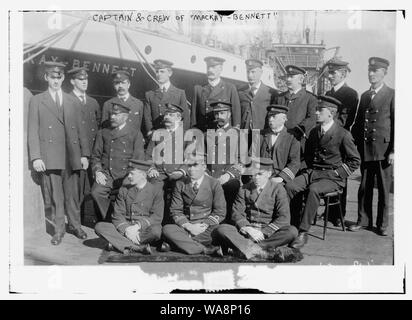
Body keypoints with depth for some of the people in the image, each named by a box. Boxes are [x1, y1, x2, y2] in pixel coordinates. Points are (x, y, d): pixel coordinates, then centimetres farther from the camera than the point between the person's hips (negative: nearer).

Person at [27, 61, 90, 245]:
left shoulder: (71, 101, 16)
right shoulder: (37, 101, 8)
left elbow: (80, 129, 14)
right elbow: (32, 131, 3)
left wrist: (84, 154, 6)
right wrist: (36, 157, -6)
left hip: (72, 156, 2)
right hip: (50, 157, -2)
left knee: (73, 193, 6)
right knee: (55, 195, 1)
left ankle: (75, 225, 20)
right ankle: (59, 229, 14)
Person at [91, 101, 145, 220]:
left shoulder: (135, 134, 7)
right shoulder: (103, 133, 18)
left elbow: (139, 159, 2)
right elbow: (95, 156, 18)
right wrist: (97, 171, 0)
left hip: (126, 176, -2)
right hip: (106, 174, 3)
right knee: (96, 192, -26)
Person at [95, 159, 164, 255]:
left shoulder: (156, 192, 0)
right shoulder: (124, 190, 10)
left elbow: (157, 217, -7)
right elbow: (117, 215, 3)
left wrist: (138, 226, -22)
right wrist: (126, 229, -18)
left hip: (144, 230, -3)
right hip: (124, 228, 3)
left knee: (156, 231, -38)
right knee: (99, 226, -20)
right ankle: (137, 247, -32)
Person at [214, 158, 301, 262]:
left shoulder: (278, 189, 3)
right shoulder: (245, 189, 10)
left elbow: (284, 218, -6)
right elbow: (237, 213, 3)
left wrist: (264, 232, -18)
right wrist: (246, 228, -17)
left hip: (269, 231, -1)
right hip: (247, 231, 1)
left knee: (292, 231, -30)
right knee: (221, 229, -26)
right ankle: (265, 252, -40)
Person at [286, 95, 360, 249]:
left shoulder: (343, 134, -6)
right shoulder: (314, 132, 13)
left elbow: (355, 160, 0)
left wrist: (338, 174, -8)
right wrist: (311, 169, 13)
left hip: (333, 176, -6)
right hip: (313, 172, 6)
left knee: (314, 189, -35)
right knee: (289, 186, -21)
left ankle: (303, 232, -30)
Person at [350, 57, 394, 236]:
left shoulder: (392, 95, -2)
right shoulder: (364, 96, 15)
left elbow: (396, 125, -6)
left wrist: (393, 151, -11)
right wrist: (355, 145, 8)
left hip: (384, 149, -4)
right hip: (365, 150, 4)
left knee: (384, 189, 5)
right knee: (364, 187, 9)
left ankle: (382, 224, 15)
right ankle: (363, 220, 20)